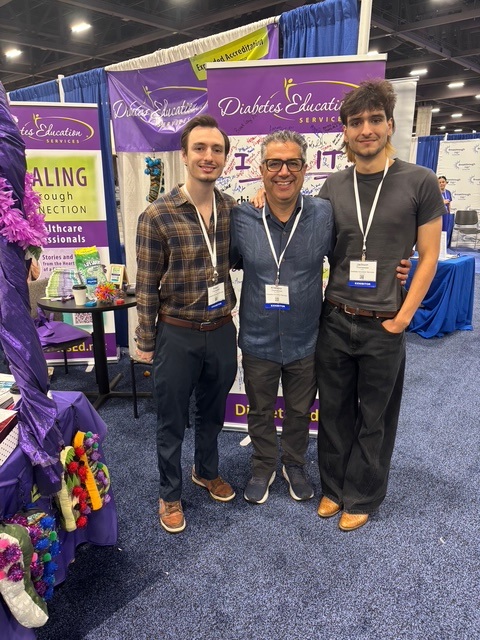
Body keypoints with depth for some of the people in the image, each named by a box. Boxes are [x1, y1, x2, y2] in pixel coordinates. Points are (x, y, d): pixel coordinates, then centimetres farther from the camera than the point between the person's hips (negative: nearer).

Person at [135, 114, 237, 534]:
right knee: (172, 422, 13)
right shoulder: (157, 215, -13)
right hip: (177, 335, -4)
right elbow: (146, 286, -8)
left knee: (212, 413, 23)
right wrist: (146, 342, -5)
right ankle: (170, 493, 36)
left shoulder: (234, 210, -1)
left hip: (222, 331, 4)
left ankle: (207, 471, 48)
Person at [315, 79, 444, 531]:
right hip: (334, 321, 3)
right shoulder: (333, 187, 4)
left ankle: (361, 496, 32)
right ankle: (333, 487, 35)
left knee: (374, 418, 12)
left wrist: (403, 317, -8)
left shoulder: (420, 182, -4)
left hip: (384, 326, -2)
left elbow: (428, 256, -3)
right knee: (334, 410, 14)